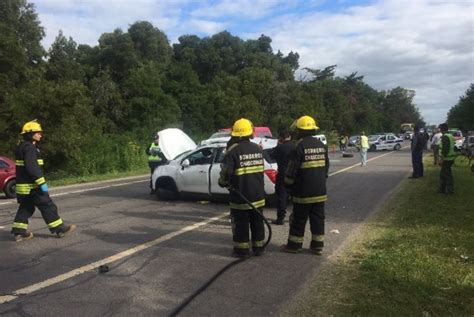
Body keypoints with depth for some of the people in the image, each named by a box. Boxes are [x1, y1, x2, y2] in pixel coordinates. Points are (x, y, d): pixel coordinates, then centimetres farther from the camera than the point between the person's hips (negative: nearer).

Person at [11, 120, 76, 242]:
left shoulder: (23, 147, 17)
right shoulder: (29, 147, -16)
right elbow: (32, 167, -26)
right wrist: (42, 183, -26)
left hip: (23, 185, 10)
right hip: (31, 186, -10)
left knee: (26, 208, 15)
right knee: (47, 206, -3)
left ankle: (19, 232, 17)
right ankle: (59, 228, 3)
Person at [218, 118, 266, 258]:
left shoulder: (233, 150, -15)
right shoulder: (258, 149, 4)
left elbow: (226, 172, -19)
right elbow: (260, 170, 10)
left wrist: (223, 182, -1)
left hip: (240, 196, -5)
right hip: (257, 194, 5)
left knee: (241, 224, 6)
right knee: (257, 222, 16)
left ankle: (242, 250, 13)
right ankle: (258, 247, 25)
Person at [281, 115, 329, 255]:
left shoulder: (299, 146, -14)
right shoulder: (321, 145, 8)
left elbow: (292, 168, -14)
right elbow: (326, 166, 16)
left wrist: (288, 183, 1)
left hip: (303, 191, -6)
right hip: (320, 190, 6)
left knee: (299, 219, 4)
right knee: (318, 218, 11)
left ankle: (294, 245, 14)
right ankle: (317, 246, 16)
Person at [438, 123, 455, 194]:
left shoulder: (445, 137, -18)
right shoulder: (450, 136, 13)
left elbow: (445, 150, -25)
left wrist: (441, 159, -21)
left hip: (446, 159, -10)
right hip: (450, 158, 10)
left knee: (447, 175, -1)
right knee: (442, 174, 16)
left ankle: (450, 190, 6)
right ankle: (442, 189, 23)